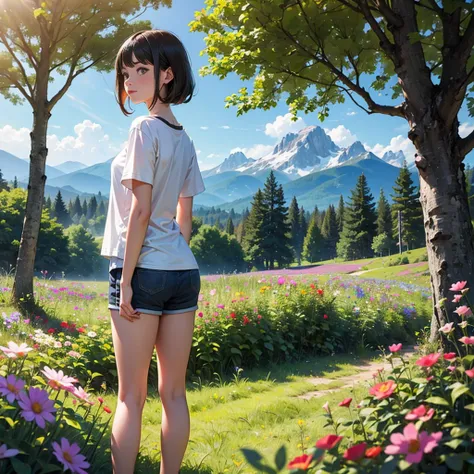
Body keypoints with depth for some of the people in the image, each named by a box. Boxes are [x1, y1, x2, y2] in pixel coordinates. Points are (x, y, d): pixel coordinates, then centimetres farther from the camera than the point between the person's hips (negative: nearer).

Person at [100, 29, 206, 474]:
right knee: (173, 393, 11)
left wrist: (126, 279, -12)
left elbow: (140, 211, -14)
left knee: (131, 396, 0)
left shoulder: (145, 129, -8)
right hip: (184, 271, 7)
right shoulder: (185, 140, 14)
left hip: (145, 269, -7)